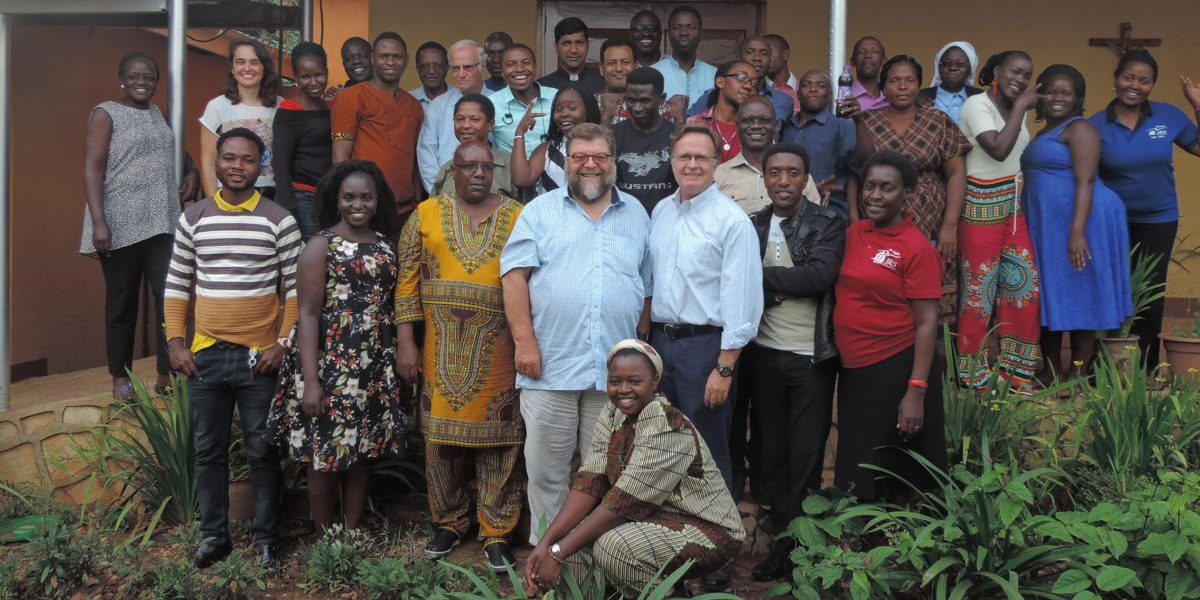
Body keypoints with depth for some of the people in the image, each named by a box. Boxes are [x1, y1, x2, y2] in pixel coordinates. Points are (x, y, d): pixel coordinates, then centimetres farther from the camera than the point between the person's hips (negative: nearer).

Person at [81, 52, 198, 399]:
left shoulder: (157, 114, 15)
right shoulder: (106, 114, -2)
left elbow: (174, 149, 34)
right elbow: (92, 170, -9)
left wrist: (191, 171, 12)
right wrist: (98, 222, -19)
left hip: (163, 222, 5)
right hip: (121, 225, -4)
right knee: (122, 302, 6)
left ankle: (166, 373, 6)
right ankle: (121, 377, 18)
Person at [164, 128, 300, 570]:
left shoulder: (279, 221, -3)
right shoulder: (192, 218, 5)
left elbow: (295, 288, -1)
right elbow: (176, 285, 10)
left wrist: (283, 343, -9)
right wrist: (175, 342, 2)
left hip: (259, 356, -3)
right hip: (204, 354, 3)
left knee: (262, 451, 6)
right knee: (208, 451, 11)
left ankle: (265, 537, 19)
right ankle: (214, 535, 25)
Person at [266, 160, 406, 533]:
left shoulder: (385, 246, 10)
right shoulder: (321, 246, -6)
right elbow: (308, 314, -11)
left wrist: (395, 361, 11)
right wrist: (310, 381, -17)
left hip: (375, 369, 5)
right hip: (330, 366, -5)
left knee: (363, 451, 12)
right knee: (324, 454, 3)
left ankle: (354, 534, 26)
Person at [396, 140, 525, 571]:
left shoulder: (517, 216, 4)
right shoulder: (427, 214, 6)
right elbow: (408, 280, 5)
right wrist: (405, 341, -1)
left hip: (498, 350, -1)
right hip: (442, 350, 1)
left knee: (497, 439, 3)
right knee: (442, 435, 8)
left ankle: (496, 533, 14)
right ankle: (449, 523, 26)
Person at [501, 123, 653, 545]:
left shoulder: (636, 214, 14)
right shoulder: (541, 211, 6)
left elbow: (646, 288, 15)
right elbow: (515, 275, -2)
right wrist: (525, 342, -11)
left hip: (616, 368, 2)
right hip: (551, 365, -2)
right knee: (546, 466, 5)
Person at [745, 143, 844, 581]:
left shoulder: (828, 224, -3)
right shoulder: (750, 226, 6)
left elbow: (820, 275, -19)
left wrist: (761, 275, -14)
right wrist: (788, 283, -18)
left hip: (813, 356, -3)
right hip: (764, 353, 3)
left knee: (806, 457, 4)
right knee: (769, 451, 10)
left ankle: (797, 547, 17)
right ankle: (782, 537, 24)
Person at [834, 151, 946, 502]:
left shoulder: (917, 247, -12)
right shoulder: (853, 233, 5)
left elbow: (926, 323, -13)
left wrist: (916, 391, -18)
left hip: (894, 370, -6)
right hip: (852, 369, 6)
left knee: (891, 476, 9)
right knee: (855, 472, 17)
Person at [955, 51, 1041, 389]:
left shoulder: (1014, 107, 12)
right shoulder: (977, 104, -10)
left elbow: (1021, 156, 19)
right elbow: (998, 149, -24)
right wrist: (1020, 108, -16)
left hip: (1013, 205, 8)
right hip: (982, 205, -8)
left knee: (1025, 282, 6)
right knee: (979, 288, -2)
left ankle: (1014, 368, 19)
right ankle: (974, 375, 11)